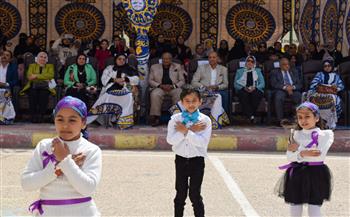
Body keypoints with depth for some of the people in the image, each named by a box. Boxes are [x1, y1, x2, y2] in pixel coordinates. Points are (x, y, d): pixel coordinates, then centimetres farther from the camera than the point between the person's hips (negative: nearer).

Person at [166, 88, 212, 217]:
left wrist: (186, 131, -20)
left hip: (197, 160, -2)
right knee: (180, 193, 13)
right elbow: (170, 140, -15)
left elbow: (203, 142, -19)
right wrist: (192, 130, -19)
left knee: (195, 194, 4)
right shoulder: (175, 119, -3)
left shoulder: (205, 120, -7)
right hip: (181, 159, 2)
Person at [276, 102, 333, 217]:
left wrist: (299, 148, -15)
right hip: (296, 174, 3)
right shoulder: (295, 134, 5)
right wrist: (303, 153, -22)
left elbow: (320, 156, -17)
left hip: (316, 174, -3)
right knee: (295, 207, 11)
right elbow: (289, 156, -3)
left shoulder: (325, 134, -4)